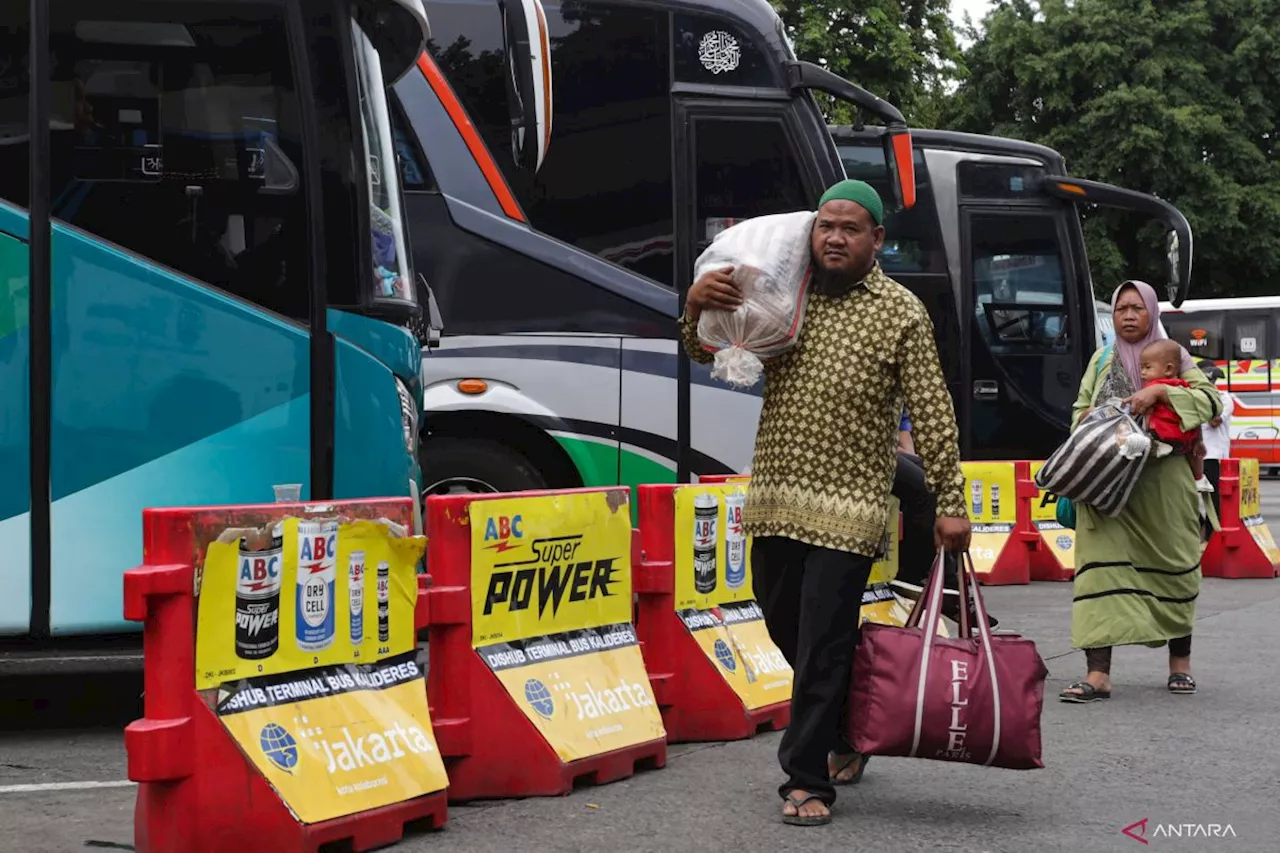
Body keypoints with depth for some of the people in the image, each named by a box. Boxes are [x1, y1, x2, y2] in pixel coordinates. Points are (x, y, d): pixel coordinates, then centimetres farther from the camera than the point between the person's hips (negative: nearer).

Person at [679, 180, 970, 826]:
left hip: (848, 510, -5)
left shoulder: (901, 312, -3)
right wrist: (696, 305, -7)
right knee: (786, 630, 15)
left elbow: (932, 411, -4)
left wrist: (950, 501, -9)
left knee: (823, 647, -5)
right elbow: (706, 353, 15)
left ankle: (808, 780, 5)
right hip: (774, 499, 5)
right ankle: (850, 732, 38)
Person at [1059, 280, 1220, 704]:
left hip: (1161, 478, -1)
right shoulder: (1102, 360, 17)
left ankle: (1180, 660, 27)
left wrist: (1160, 391, -17)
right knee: (1102, 565, -11)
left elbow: (1211, 400, -5)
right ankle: (1098, 673, -17)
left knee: (1171, 564, 6)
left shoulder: (1173, 356, 8)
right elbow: (1079, 410, 23)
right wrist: (1087, 423, 0)